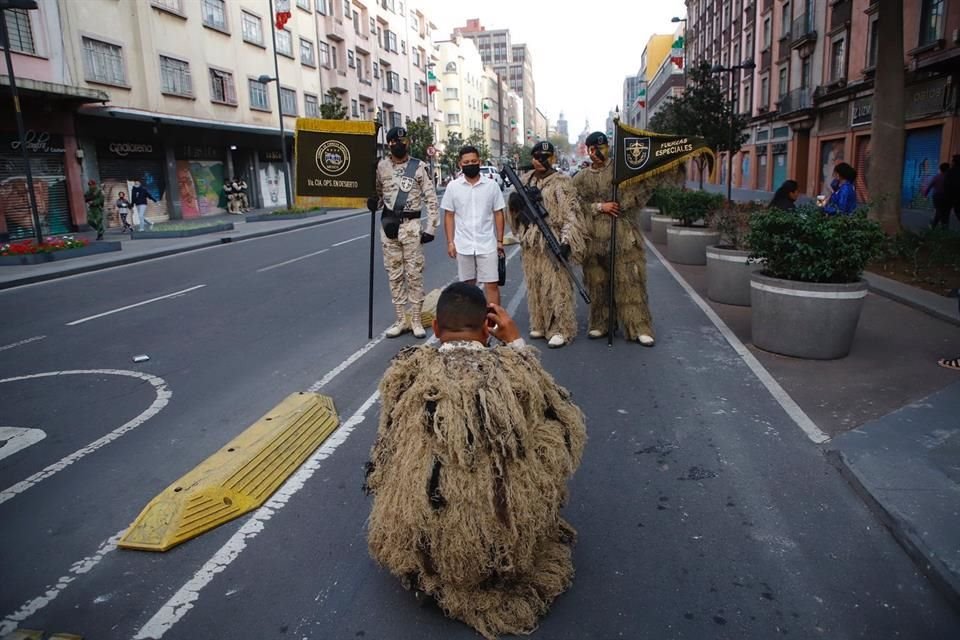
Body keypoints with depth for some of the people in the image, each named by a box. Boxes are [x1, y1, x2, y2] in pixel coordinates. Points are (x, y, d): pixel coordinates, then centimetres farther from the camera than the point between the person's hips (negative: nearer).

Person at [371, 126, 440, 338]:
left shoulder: (419, 167, -4)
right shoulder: (381, 166, 6)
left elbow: (431, 200, -4)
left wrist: (431, 229, -9)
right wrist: (373, 202, -7)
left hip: (411, 225, -3)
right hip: (389, 225, 4)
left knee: (414, 274, 0)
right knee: (394, 274, 8)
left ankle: (416, 320, 10)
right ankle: (401, 320, 18)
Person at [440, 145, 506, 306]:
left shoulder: (491, 185, 0)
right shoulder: (453, 187, 0)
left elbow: (498, 214, 4)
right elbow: (449, 216, 4)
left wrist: (500, 241, 0)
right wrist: (450, 242, -2)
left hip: (487, 245, -1)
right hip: (463, 246, 1)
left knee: (492, 285, -1)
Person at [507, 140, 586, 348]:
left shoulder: (561, 182, -5)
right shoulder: (525, 180, 13)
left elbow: (570, 214, -11)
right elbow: (516, 209, 23)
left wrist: (566, 241, -21)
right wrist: (515, 201, -1)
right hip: (530, 241, 6)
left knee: (556, 284, -5)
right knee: (534, 284, 11)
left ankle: (561, 330, 2)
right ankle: (540, 324, 23)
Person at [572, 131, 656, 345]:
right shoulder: (581, 178, 15)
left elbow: (648, 183, -3)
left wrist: (625, 204, -10)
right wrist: (599, 207, -9)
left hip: (624, 237, -3)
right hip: (594, 238, 3)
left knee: (630, 283, -3)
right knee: (597, 284, 8)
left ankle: (639, 328, 2)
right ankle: (599, 325, 21)